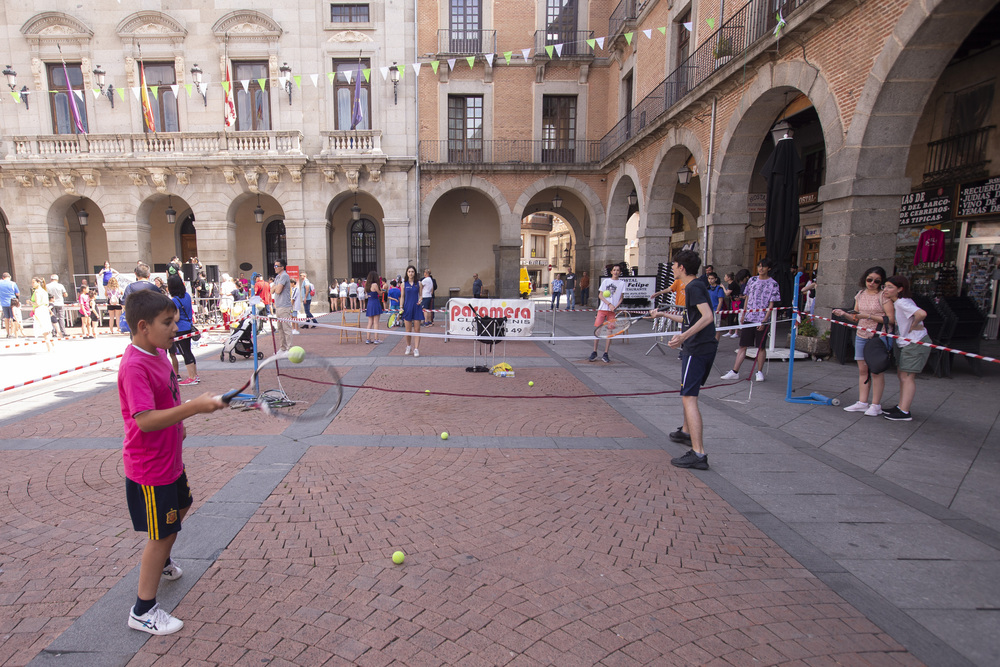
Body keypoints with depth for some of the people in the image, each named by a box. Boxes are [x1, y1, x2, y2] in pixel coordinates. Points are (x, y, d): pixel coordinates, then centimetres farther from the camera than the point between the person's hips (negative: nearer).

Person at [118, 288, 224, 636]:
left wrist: (178, 425, 22)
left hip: (169, 458, 10)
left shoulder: (158, 353, 2)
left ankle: (160, 562, 54)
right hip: (149, 468, -10)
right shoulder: (134, 367, -28)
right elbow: (144, 420, -36)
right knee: (162, 533, 3)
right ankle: (143, 610, 20)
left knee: (180, 506, 29)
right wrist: (194, 407, -40)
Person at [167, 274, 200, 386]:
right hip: (188, 327, 8)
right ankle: (195, 375, 19)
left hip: (180, 330, -8)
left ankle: (191, 378, 1)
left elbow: (176, 318, -17)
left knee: (185, 353, -3)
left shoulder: (174, 300, -17)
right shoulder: (187, 296, 6)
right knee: (188, 352, 15)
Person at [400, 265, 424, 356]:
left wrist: (420, 300, -12)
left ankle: (416, 349, 2)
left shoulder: (418, 284, 4)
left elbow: (420, 295, 10)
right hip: (407, 308, 0)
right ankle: (408, 347, 25)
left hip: (416, 308, 0)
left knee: (417, 330, -2)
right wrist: (401, 307, -1)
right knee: (408, 330, 4)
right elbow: (402, 297, 9)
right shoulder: (404, 284, 5)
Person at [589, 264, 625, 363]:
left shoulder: (622, 283, 7)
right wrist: (609, 304, -11)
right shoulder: (606, 281, 8)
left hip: (613, 310, 0)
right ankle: (594, 353, 5)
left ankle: (605, 354, 7)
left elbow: (621, 298, 6)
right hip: (602, 308, 0)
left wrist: (615, 307, -12)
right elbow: (600, 295, 3)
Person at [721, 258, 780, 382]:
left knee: (761, 347, 5)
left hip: (762, 320, -3)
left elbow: (771, 305, -5)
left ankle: (759, 372, 18)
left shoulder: (773, 284, -2)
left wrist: (764, 321, -12)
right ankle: (735, 372, 4)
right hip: (748, 318, 3)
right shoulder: (752, 280, 9)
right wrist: (743, 315, 11)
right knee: (743, 346, 3)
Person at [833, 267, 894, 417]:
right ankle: (862, 402, 15)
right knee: (862, 369, 8)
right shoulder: (860, 295, 9)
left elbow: (891, 319, -15)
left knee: (876, 370, 0)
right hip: (861, 336, 6)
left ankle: (876, 405, 9)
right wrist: (844, 314, -3)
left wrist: (868, 316, -18)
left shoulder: (884, 295, -8)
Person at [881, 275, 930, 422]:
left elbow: (922, 313, -35)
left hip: (915, 343, -10)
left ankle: (904, 412, -4)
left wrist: (912, 326, -19)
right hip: (904, 343, 10)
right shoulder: (896, 303, 9)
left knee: (907, 377, -7)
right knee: (902, 374, 14)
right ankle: (901, 407, 22)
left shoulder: (902, 302, -20)